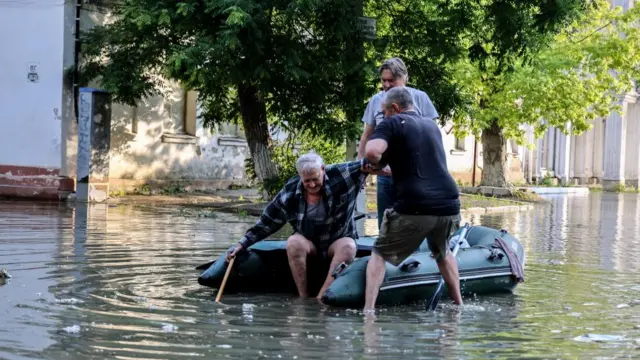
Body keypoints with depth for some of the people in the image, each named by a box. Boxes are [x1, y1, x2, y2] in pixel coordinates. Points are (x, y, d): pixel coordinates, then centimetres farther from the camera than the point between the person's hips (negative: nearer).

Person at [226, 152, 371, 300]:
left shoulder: (340, 176, -15)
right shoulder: (290, 192, -10)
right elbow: (267, 222, -2)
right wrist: (242, 244, -5)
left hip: (338, 241, -1)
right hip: (309, 243, 1)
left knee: (348, 247, -35)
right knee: (293, 242, -32)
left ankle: (320, 298, -36)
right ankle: (303, 298, -28)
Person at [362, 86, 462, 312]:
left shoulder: (393, 124, 2)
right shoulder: (432, 126, 23)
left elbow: (372, 151, -17)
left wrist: (378, 164, 5)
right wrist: (389, 169, 44)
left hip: (415, 208, -6)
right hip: (449, 206, 6)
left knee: (380, 254, 12)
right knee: (442, 252, 34)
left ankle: (368, 309, -1)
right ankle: (458, 304, 33)